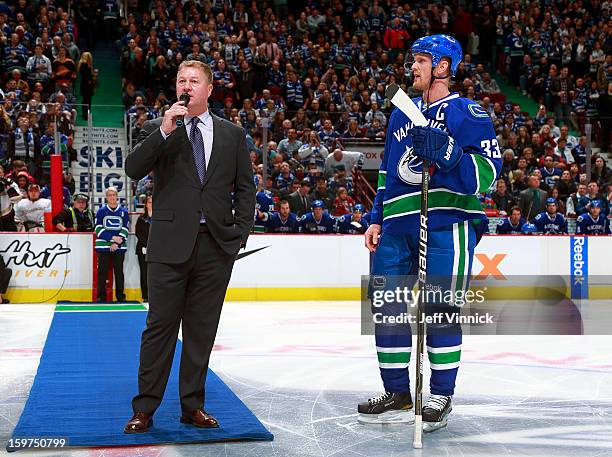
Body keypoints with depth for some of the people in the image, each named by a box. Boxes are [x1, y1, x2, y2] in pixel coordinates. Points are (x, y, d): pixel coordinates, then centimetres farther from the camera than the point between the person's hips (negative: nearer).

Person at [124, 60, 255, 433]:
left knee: (202, 330, 8)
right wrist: (164, 132, -17)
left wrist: (241, 233, 3)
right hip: (171, 244, -2)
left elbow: (245, 188, 12)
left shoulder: (233, 134, 11)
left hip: (217, 246, 2)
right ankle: (144, 409, 7)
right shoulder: (159, 129, 7)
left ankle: (193, 406, 17)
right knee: (161, 326, -1)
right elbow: (133, 169, -8)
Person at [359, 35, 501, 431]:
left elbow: (488, 169, -11)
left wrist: (446, 153, -25)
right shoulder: (402, 114, 20)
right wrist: (377, 219, 19)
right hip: (398, 224, 7)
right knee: (386, 305, 6)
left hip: (447, 223, -6)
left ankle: (442, 396, 10)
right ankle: (397, 395, 18)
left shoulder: (467, 113, -1)